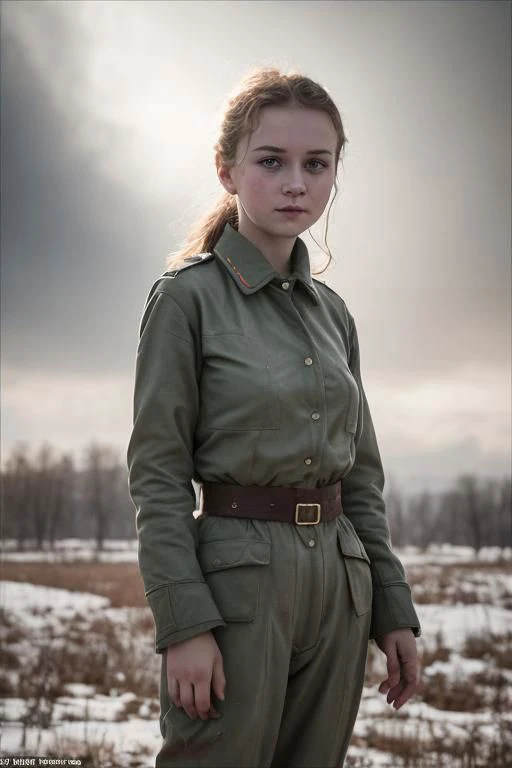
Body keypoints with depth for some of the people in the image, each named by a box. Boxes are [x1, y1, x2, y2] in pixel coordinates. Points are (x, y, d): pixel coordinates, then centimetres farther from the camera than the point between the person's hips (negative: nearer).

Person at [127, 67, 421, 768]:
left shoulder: (333, 313, 12)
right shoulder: (187, 297, -6)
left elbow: (362, 473, 14)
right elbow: (157, 473, -9)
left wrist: (394, 609, 10)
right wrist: (183, 621, -15)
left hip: (340, 578, 6)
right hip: (237, 573, -6)